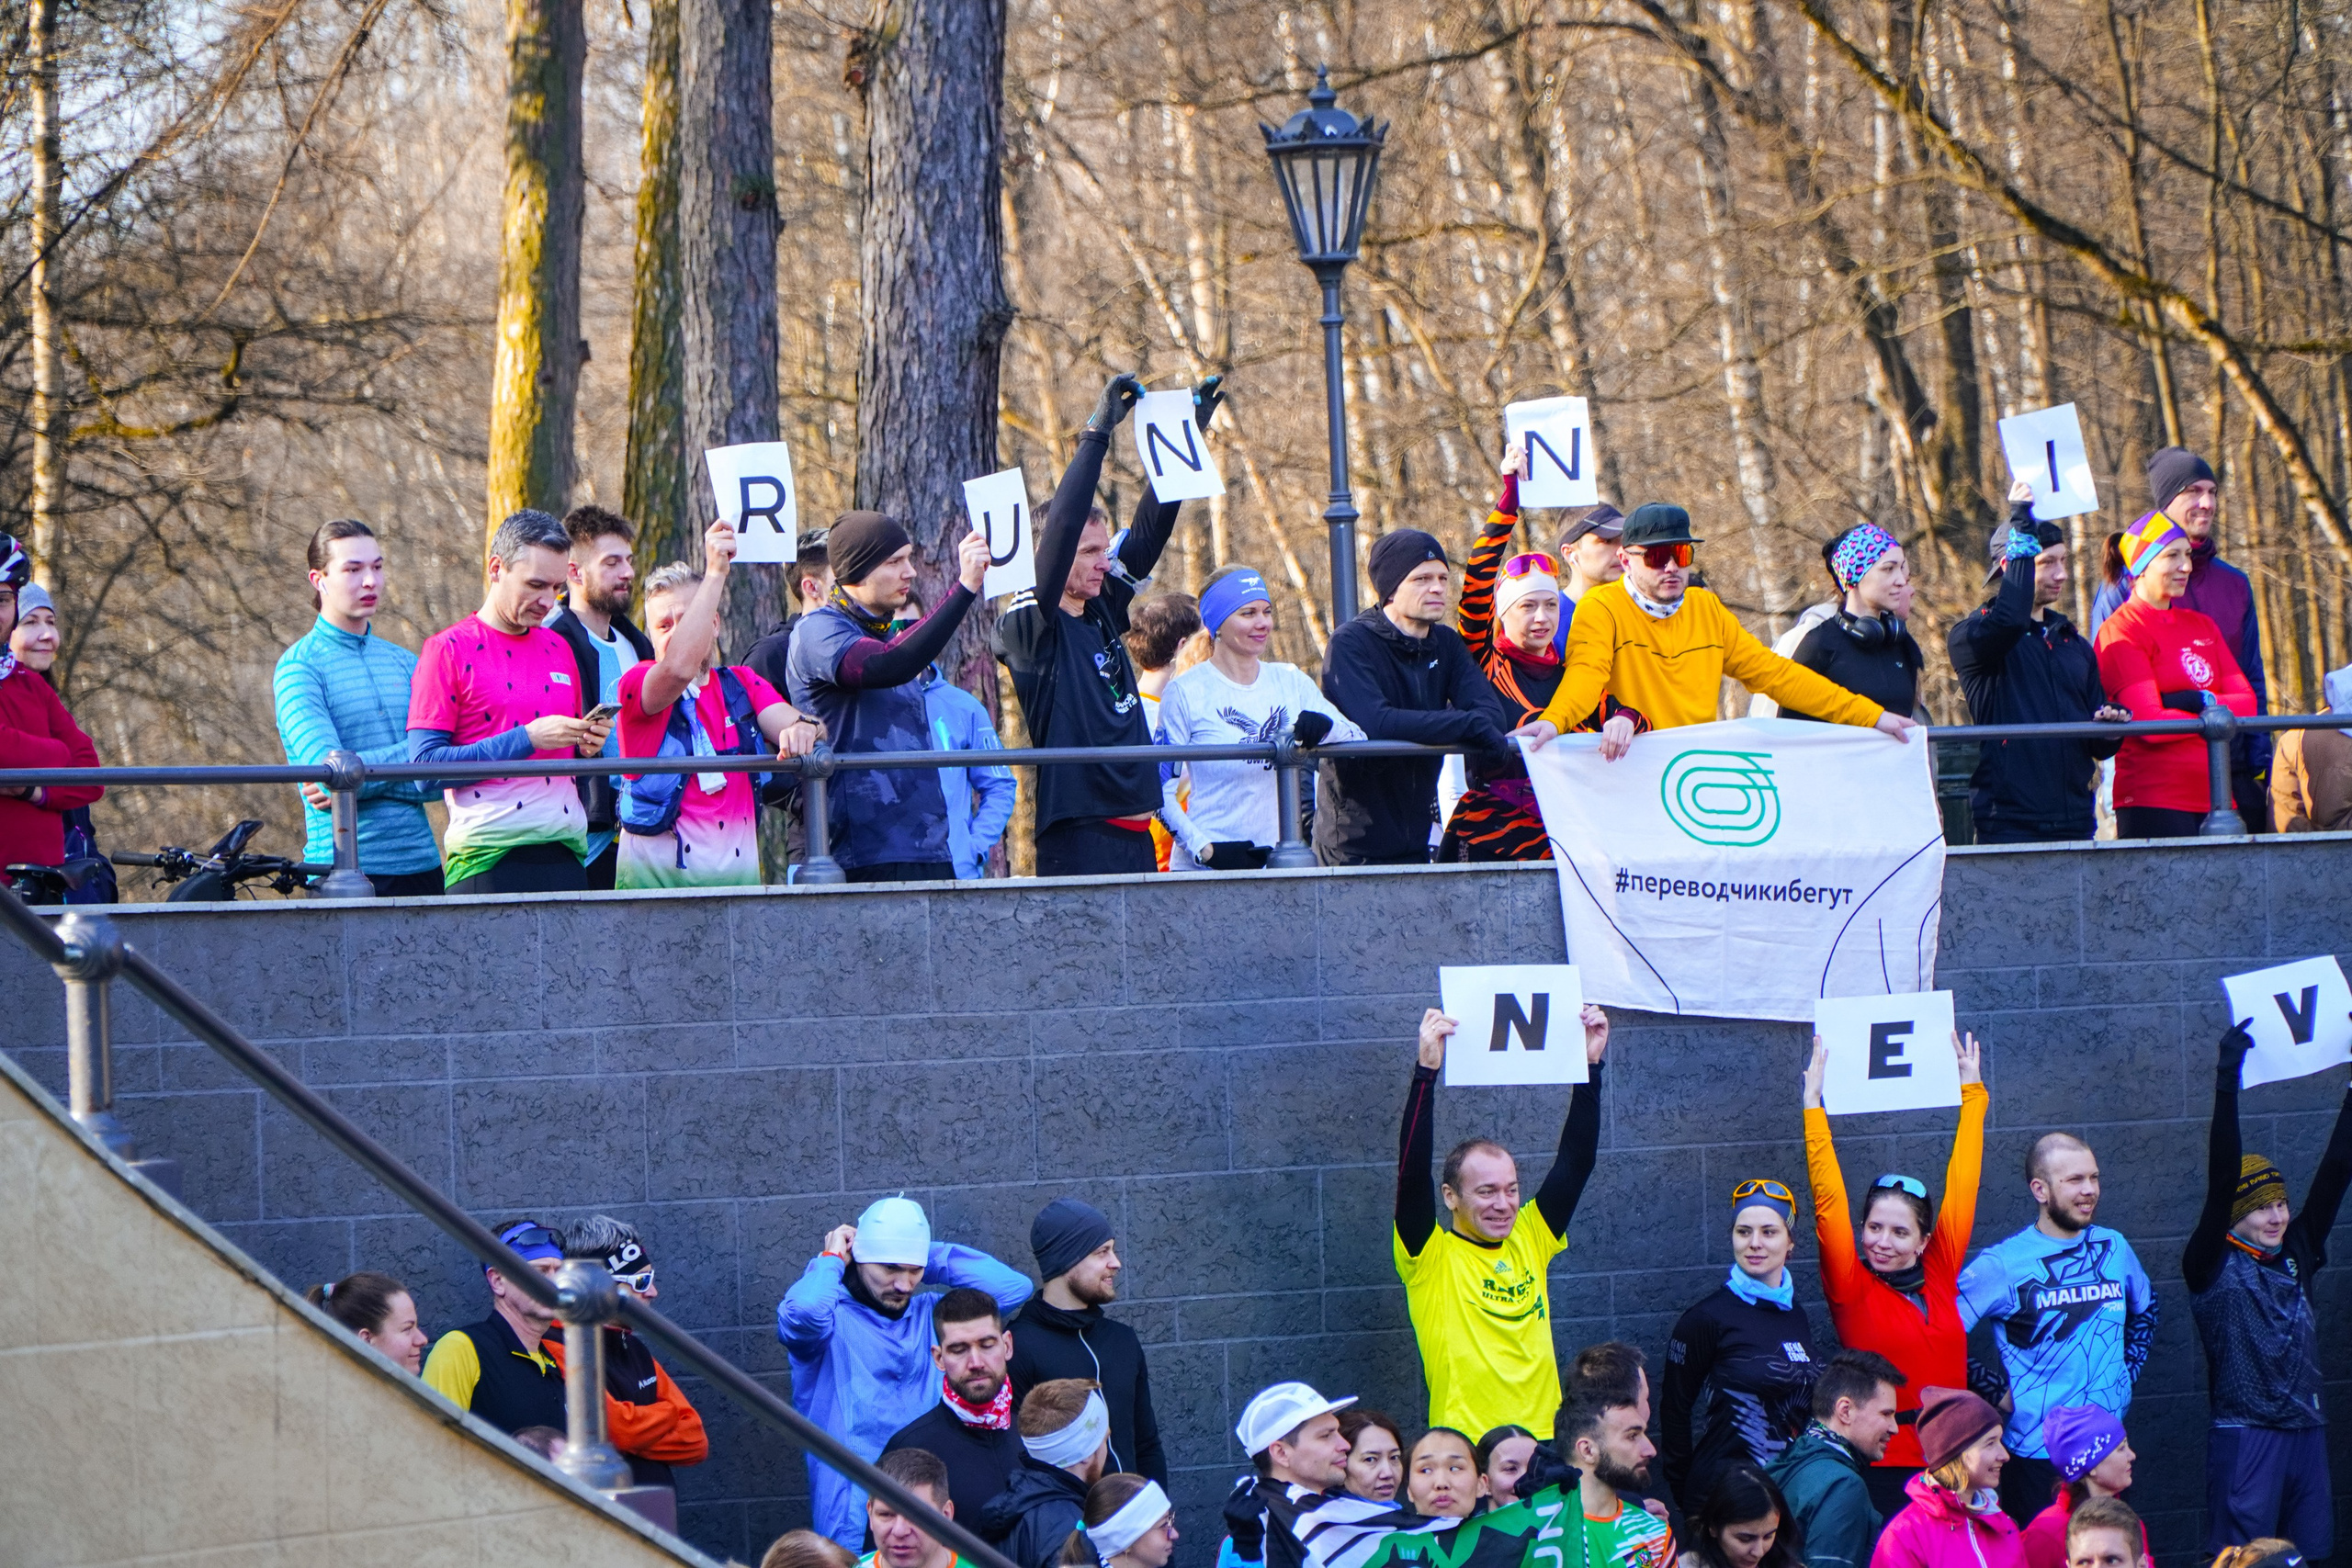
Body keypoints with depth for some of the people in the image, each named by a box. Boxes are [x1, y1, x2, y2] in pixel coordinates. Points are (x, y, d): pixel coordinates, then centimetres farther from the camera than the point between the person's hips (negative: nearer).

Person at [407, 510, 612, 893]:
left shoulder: (558, 649, 18)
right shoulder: (449, 650, 0)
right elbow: (425, 765, -9)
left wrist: (589, 745, 3)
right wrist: (526, 739, -14)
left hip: (565, 853, 5)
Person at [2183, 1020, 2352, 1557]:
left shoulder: (2295, 1255, 10)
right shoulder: (2213, 1267, -4)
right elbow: (2221, 1177, -15)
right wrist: (2228, 1079, -23)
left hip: (2306, 1433, 6)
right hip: (2244, 1437, -6)